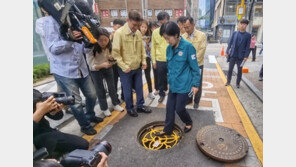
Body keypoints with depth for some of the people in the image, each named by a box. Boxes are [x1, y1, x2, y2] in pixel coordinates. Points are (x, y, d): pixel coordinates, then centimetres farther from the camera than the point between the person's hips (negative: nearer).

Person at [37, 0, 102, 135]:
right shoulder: (51, 21, -8)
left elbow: (85, 50, 6)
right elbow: (53, 49, -15)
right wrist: (69, 39, -29)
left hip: (81, 68, 6)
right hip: (64, 71, -5)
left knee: (92, 95, 15)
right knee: (76, 102, 2)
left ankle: (90, 116, 42)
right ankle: (85, 125, 26)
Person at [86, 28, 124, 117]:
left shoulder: (109, 46, -14)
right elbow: (91, 66, -28)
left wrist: (111, 58, -20)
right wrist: (102, 65, -46)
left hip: (108, 67, 4)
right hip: (96, 70, -3)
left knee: (112, 86, 9)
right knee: (100, 90, 5)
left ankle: (116, 104, 28)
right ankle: (104, 108, 24)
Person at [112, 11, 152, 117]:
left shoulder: (138, 33, 3)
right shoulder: (119, 33, -14)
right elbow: (115, 52, -15)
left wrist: (144, 61, 4)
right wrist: (124, 67, -17)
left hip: (137, 67, 5)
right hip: (125, 69, -5)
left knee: (139, 88, 16)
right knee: (128, 91, 10)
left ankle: (140, 106, 36)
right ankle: (129, 108, 31)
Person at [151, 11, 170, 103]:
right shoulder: (155, 32, 2)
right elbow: (153, 47, 6)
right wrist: (154, 61, 4)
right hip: (159, 61, 2)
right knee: (161, 80, 14)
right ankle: (162, 94, 34)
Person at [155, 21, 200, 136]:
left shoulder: (188, 46, -15)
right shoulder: (169, 48, 4)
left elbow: (195, 67, -10)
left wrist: (196, 84, -9)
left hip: (184, 85, -6)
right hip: (173, 84, 6)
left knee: (179, 108, 5)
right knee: (169, 107, 12)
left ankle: (189, 122, 37)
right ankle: (167, 130, 30)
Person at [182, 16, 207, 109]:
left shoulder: (202, 35, -6)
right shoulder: (183, 36, 0)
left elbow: (202, 51, -11)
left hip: (198, 65, -2)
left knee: (198, 85, 9)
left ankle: (196, 101, 29)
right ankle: (189, 99, 34)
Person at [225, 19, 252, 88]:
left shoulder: (248, 35, -1)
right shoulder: (234, 33, 4)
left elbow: (247, 46, -2)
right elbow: (230, 43, 7)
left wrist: (246, 56, -9)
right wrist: (227, 51, 1)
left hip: (241, 56, -1)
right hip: (233, 54, 1)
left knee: (239, 70, 8)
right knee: (230, 69, 6)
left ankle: (238, 83, 22)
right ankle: (228, 82, 21)